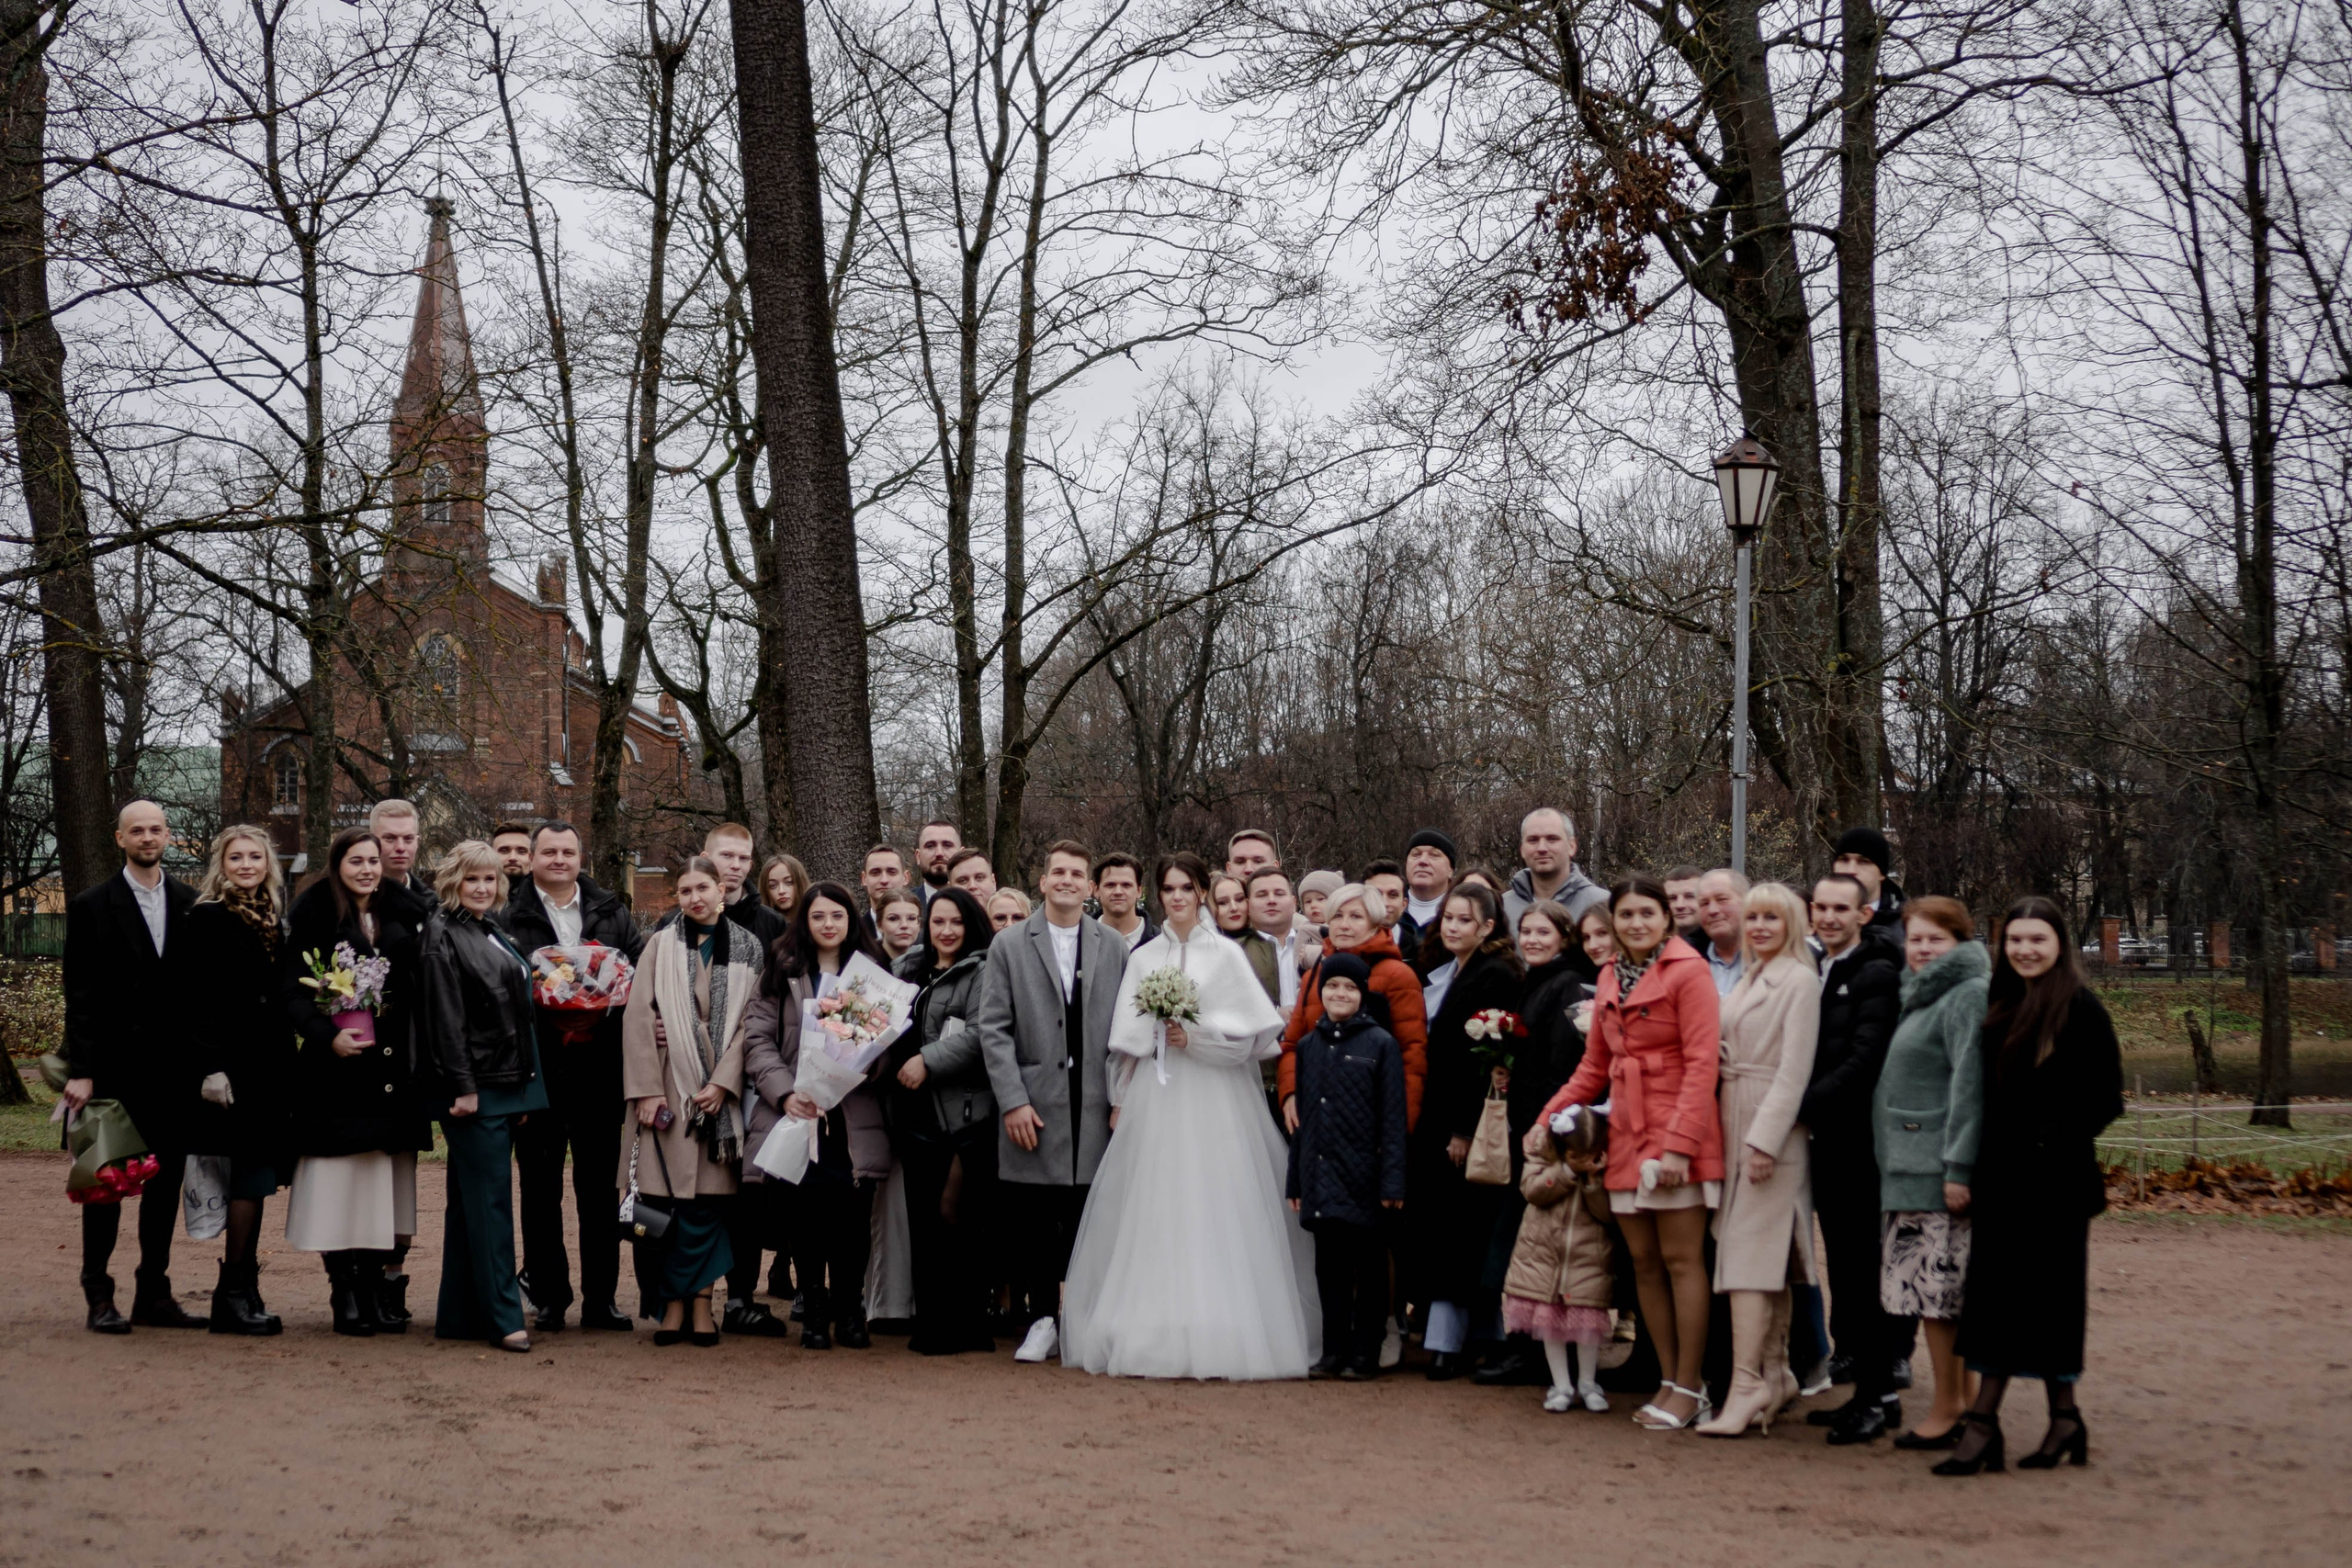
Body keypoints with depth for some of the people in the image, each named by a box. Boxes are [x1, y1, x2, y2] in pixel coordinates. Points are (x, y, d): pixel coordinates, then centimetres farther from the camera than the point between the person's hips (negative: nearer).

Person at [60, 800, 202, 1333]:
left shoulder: (192, 905, 7)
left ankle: (154, 1294, 16)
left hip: (176, 1068, 3)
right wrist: (80, 1071, -11)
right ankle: (99, 1298, 9)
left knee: (166, 1180, 8)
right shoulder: (92, 907, -1)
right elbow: (80, 996, -4)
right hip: (117, 1068, -3)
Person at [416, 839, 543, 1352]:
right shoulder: (442, 935, -8)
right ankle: (503, 1316, -5)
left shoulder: (494, 935, 18)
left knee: (472, 1201, 11)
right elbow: (445, 1017, -15)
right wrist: (463, 1087, -19)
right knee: (490, 1199, -7)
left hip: (503, 1086, 9)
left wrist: (522, 1089, 19)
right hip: (473, 1088, -9)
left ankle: (459, 1315, 15)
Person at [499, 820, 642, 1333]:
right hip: (538, 1066, -2)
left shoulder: (611, 914, 12)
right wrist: (544, 1004, -18)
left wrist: (609, 998, -11)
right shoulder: (510, 919, 3)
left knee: (601, 1184, 6)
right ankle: (549, 1298, 12)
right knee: (541, 1186, 4)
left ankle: (601, 1297, 13)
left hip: (599, 1064, 2)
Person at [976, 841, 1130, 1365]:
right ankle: (1040, 1320, 12)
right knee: (1031, 1222, 0)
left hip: (1094, 1109, 1)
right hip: (1033, 1107, -1)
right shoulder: (1008, 945, 5)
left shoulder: (1114, 948, 10)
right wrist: (1013, 1101, -8)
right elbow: (994, 1029, 0)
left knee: (1086, 1219, 2)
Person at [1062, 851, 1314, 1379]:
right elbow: (1126, 1039, 11)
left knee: (1215, 1215, -6)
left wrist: (1195, 1036, -12)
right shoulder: (1142, 958, 11)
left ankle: (1222, 1333, -2)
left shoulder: (1226, 955, 4)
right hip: (1154, 1101, 3)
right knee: (1155, 1216, 0)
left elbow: (1250, 1032, -2)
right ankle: (1155, 1332, 3)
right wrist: (1120, 1101, 6)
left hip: (1214, 1103, -2)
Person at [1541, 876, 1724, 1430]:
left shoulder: (1687, 971, -8)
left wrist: (1679, 1144, -19)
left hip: (1675, 1137, -7)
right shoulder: (1610, 978, 14)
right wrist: (1550, 1116, 7)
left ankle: (1689, 1389, 4)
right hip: (1627, 1136, 7)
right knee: (1644, 1264, 9)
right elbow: (1595, 1066, 18)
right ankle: (1669, 1381, 17)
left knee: (1681, 1261, -2)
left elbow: (1701, 1063, -14)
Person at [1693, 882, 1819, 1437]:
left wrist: (1764, 1139, -19)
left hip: (1773, 1132, -8)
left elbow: (1795, 1069, -13)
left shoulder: (1800, 981, -6)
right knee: (1768, 1260, 11)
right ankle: (1776, 1375, 17)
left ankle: (1746, 1385, -17)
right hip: (1735, 1129, 8)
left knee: (1749, 1253, -14)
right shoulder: (1746, 981, 19)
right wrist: (1732, 1135, 10)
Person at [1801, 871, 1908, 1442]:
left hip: (1859, 1139, -8)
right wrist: (1802, 1113, 4)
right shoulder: (1813, 973, 15)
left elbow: (1864, 1059, -16)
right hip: (1825, 1140, 8)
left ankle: (1877, 1394, 3)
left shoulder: (1877, 976, -8)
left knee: (1865, 1271, -3)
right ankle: (1867, 1388, 17)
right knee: (1844, 1267, 10)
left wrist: (1802, 1107, -15)